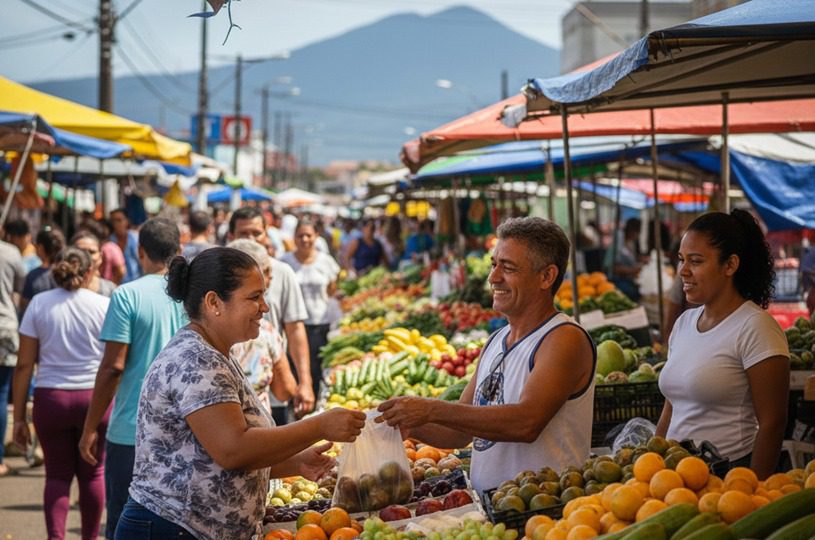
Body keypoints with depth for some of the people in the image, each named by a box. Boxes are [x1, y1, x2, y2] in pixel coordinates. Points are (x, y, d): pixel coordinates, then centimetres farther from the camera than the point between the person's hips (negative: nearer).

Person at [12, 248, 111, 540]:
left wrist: (19, 416, 3)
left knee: (57, 474, 12)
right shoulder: (103, 305, -2)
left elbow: (24, 365, -1)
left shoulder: (39, 304, 0)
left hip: (51, 398, 1)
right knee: (92, 472, 14)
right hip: (95, 398, 0)